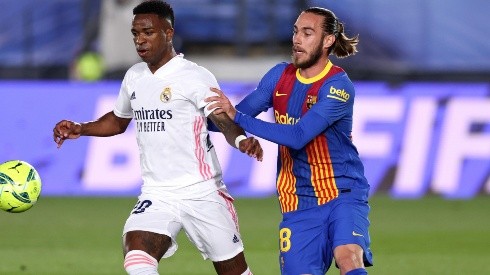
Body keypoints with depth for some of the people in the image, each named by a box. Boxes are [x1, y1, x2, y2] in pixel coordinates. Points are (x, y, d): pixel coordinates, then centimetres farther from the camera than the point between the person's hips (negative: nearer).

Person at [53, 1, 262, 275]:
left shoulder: (195, 77, -10)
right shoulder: (134, 77, 10)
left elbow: (226, 121, -20)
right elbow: (118, 121, 27)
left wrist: (241, 140, -42)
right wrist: (81, 129, 11)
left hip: (202, 192, -4)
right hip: (157, 195, 4)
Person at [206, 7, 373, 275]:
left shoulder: (338, 86, -14)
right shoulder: (280, 76, 6)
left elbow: (298, 137, -24)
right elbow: (236, 116, 11)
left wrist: (237, 117, -26)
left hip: (343, 195, -5)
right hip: (298, 205, 5)